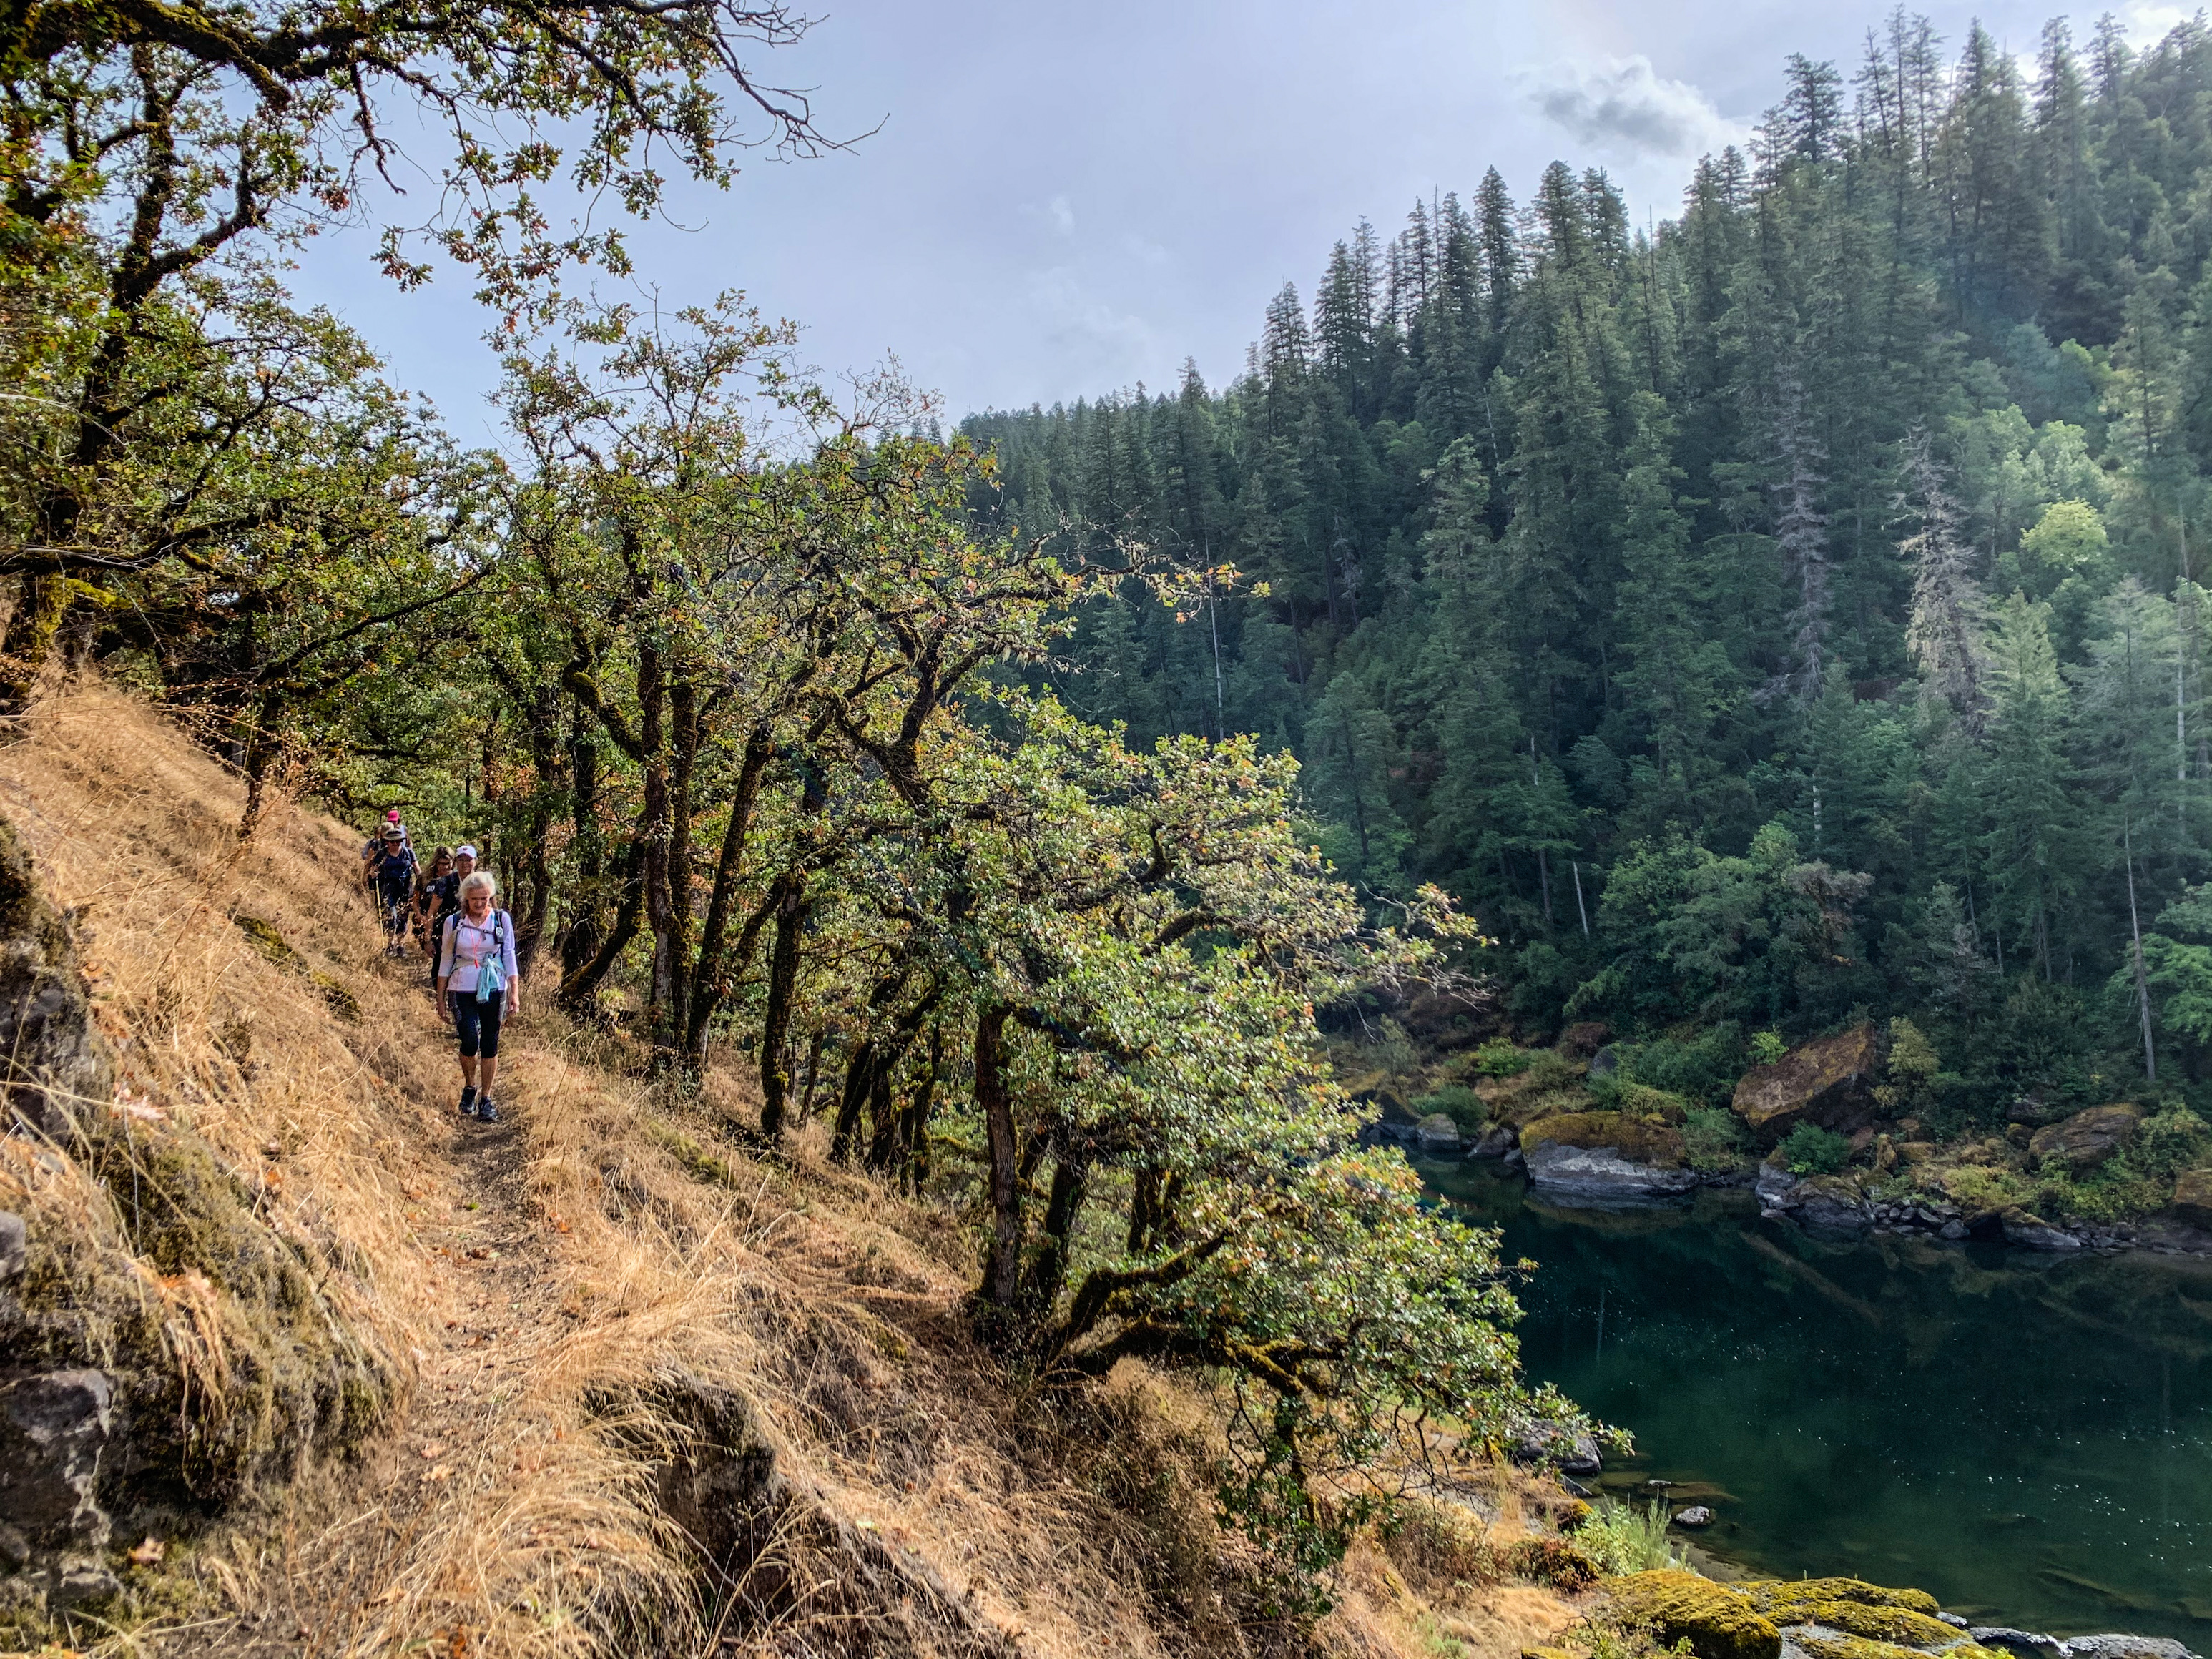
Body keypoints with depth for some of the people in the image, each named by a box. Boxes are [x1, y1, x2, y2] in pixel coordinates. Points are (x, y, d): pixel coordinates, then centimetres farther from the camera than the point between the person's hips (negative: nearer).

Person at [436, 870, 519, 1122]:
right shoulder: (454, 922, 1)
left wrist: (515, 993, -2)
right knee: (470, 1041, -14)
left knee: (490, 1045, 4)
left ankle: (486, 1099, 16)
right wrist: (440, 997, 9)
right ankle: (469, 1088, 13)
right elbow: (445, 960, 8)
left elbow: (510, 957, 3)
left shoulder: (502, 919, 1)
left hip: (494, 990, 1)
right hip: (462, 991, -1)